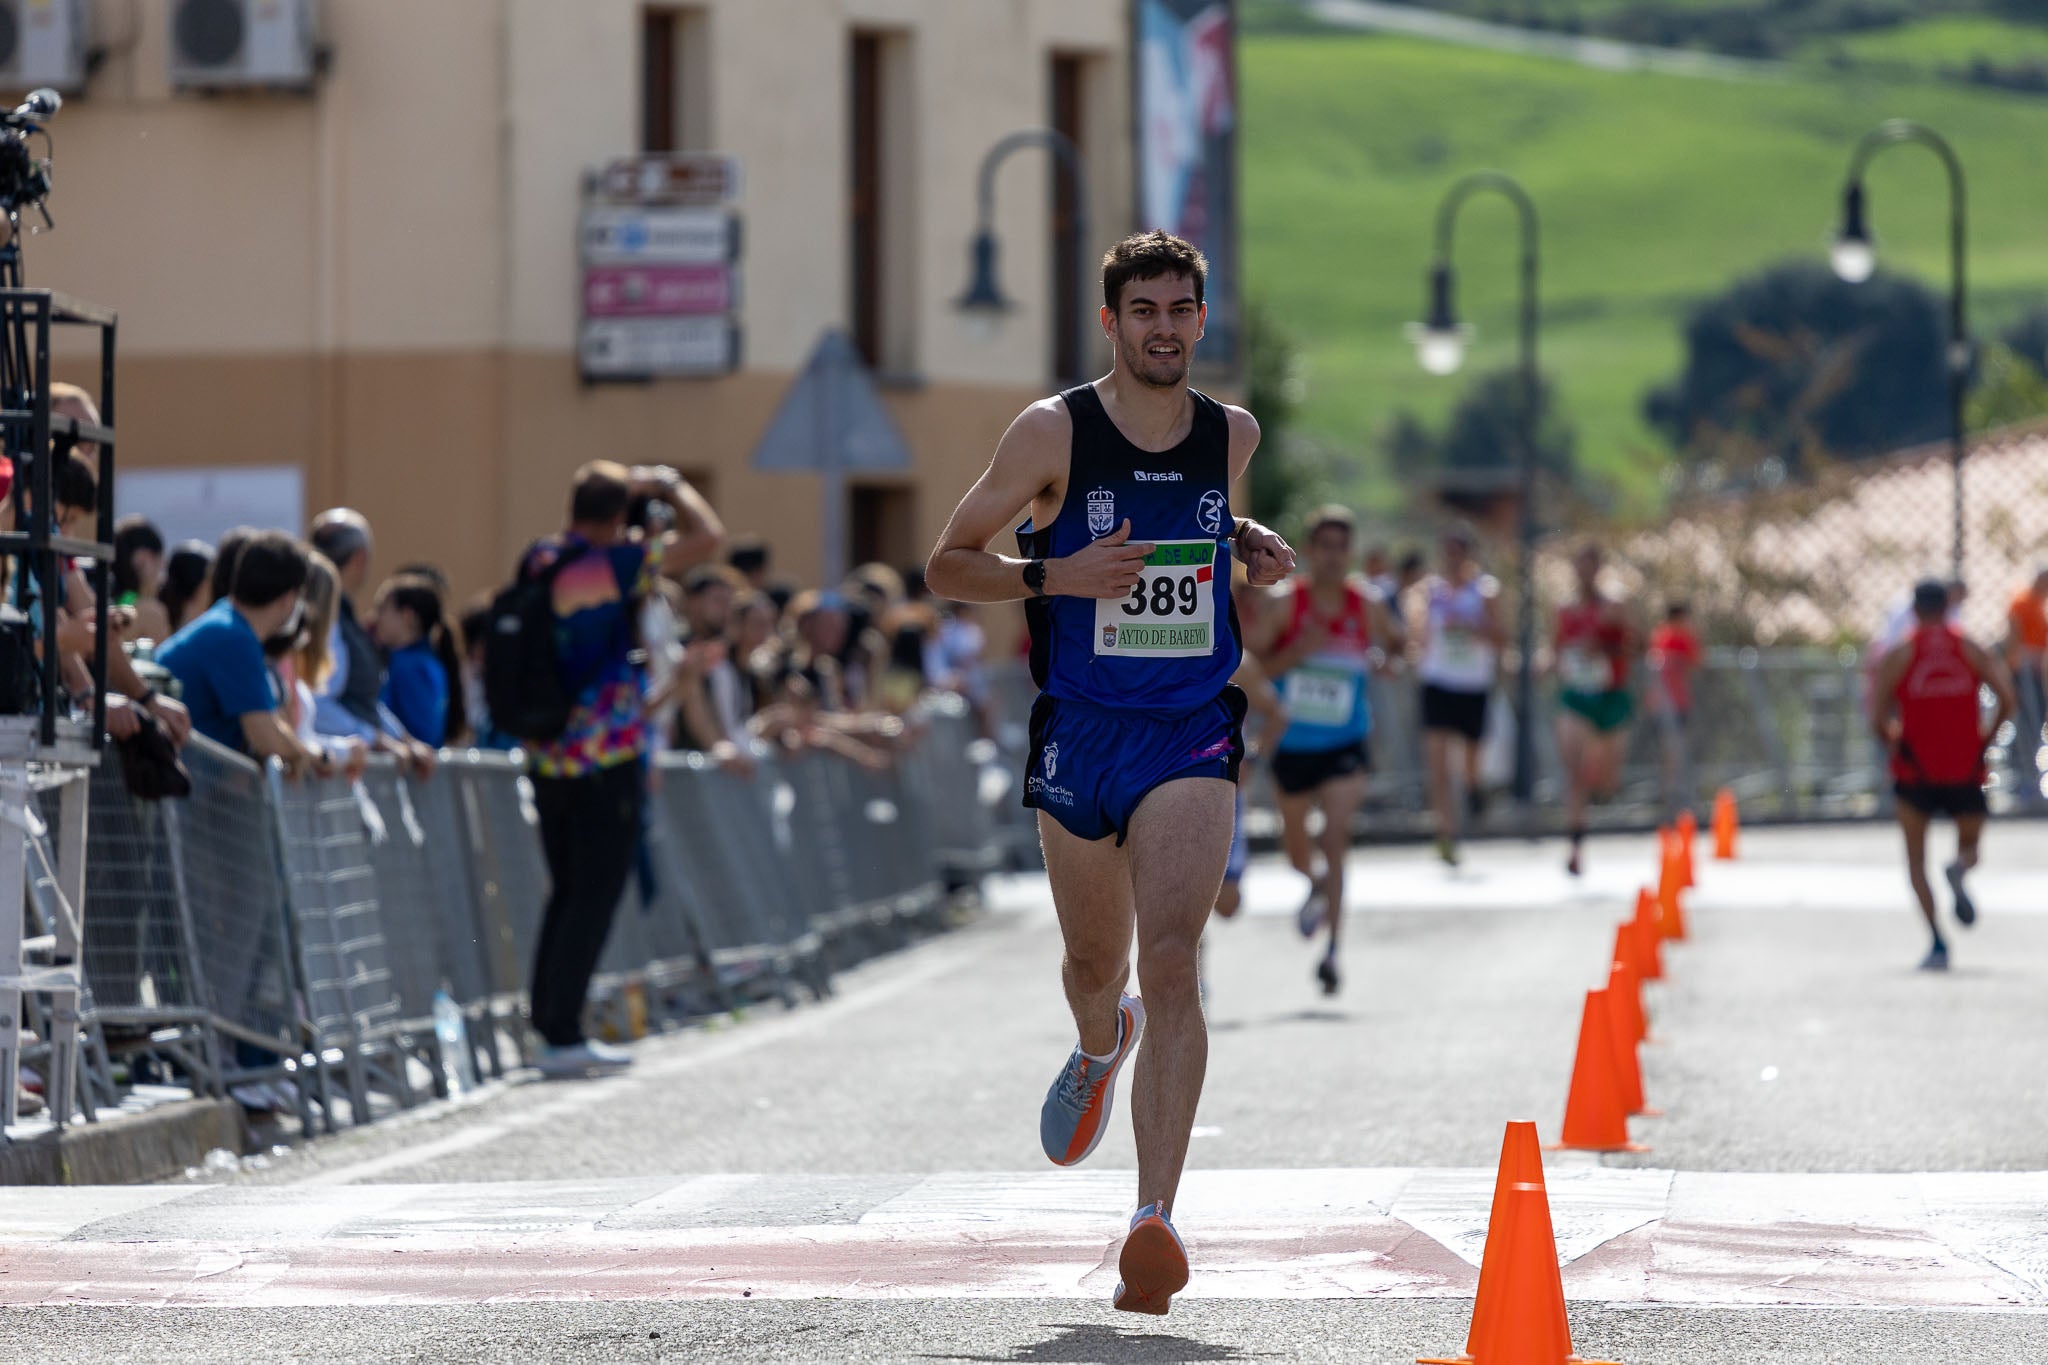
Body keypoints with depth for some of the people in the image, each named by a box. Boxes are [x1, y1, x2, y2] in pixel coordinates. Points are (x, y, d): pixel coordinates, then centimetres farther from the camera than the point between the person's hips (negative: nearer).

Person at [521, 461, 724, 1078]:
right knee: (593, 896, -3)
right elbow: (706, 536, -10)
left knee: (567, 892, 17)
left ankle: (547, 1021, 17)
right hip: (607, 760, -7)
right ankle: (563, 1035, -5)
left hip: (546, 760, 7)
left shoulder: (538, 561, 5)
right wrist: (669, 486, 4)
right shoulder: (614, 565, -15)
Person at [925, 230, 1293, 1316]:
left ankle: (1154, 1223, -26)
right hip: (1080, 730, 0)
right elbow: (948, 564, -2)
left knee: (1170, 960, -19)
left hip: (1191, 736, 0)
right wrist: (1057, 574, -18)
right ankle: (1100, 1046, 58)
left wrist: (1248, 545, 6)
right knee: (1095, 965, 18)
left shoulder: (1232, 435, 5)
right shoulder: (1053, 432, -6)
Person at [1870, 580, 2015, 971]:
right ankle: (1961, 867, -21)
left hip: (1916, 772, -1)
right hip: (1965, 770, 1)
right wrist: (1987, 736, 8)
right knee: (1970, 845, 19)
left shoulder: (1897, 656, 1)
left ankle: (1938, 942, -10)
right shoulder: (1972, 650, 5)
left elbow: (1878, 718, -6)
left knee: (1916, 862, 8)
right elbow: (2006, 697, -7)